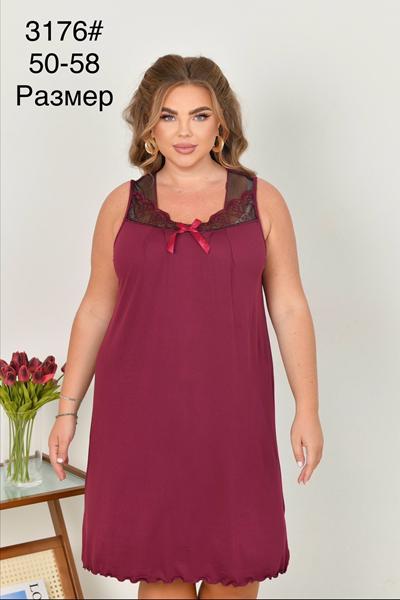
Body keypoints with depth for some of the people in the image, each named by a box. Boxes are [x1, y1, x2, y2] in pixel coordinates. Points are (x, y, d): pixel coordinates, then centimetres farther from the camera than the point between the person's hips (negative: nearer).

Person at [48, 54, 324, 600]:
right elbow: (95, 309, 8)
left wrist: (308, 410, -1)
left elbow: (289, 307, 3)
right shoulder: (122, 205, 5)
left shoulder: (262, 200, 3)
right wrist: (68, 409, 6)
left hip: (231, 410, 0)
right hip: (140, 412, 1)